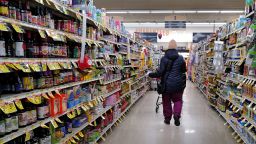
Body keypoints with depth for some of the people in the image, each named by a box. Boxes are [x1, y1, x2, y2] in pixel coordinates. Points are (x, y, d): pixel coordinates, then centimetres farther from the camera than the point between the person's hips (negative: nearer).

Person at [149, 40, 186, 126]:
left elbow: (160, 72, -13)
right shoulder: (180, 58, -4)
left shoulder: (164, 58, -10)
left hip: (167, 84, -1)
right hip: (178, 84, 1)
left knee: (166, 101, 13)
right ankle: (177, 115, -3)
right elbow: (184, 70, 6)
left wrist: (151, 75, 1)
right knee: (178, 100, 14)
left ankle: (167, 118, 20)